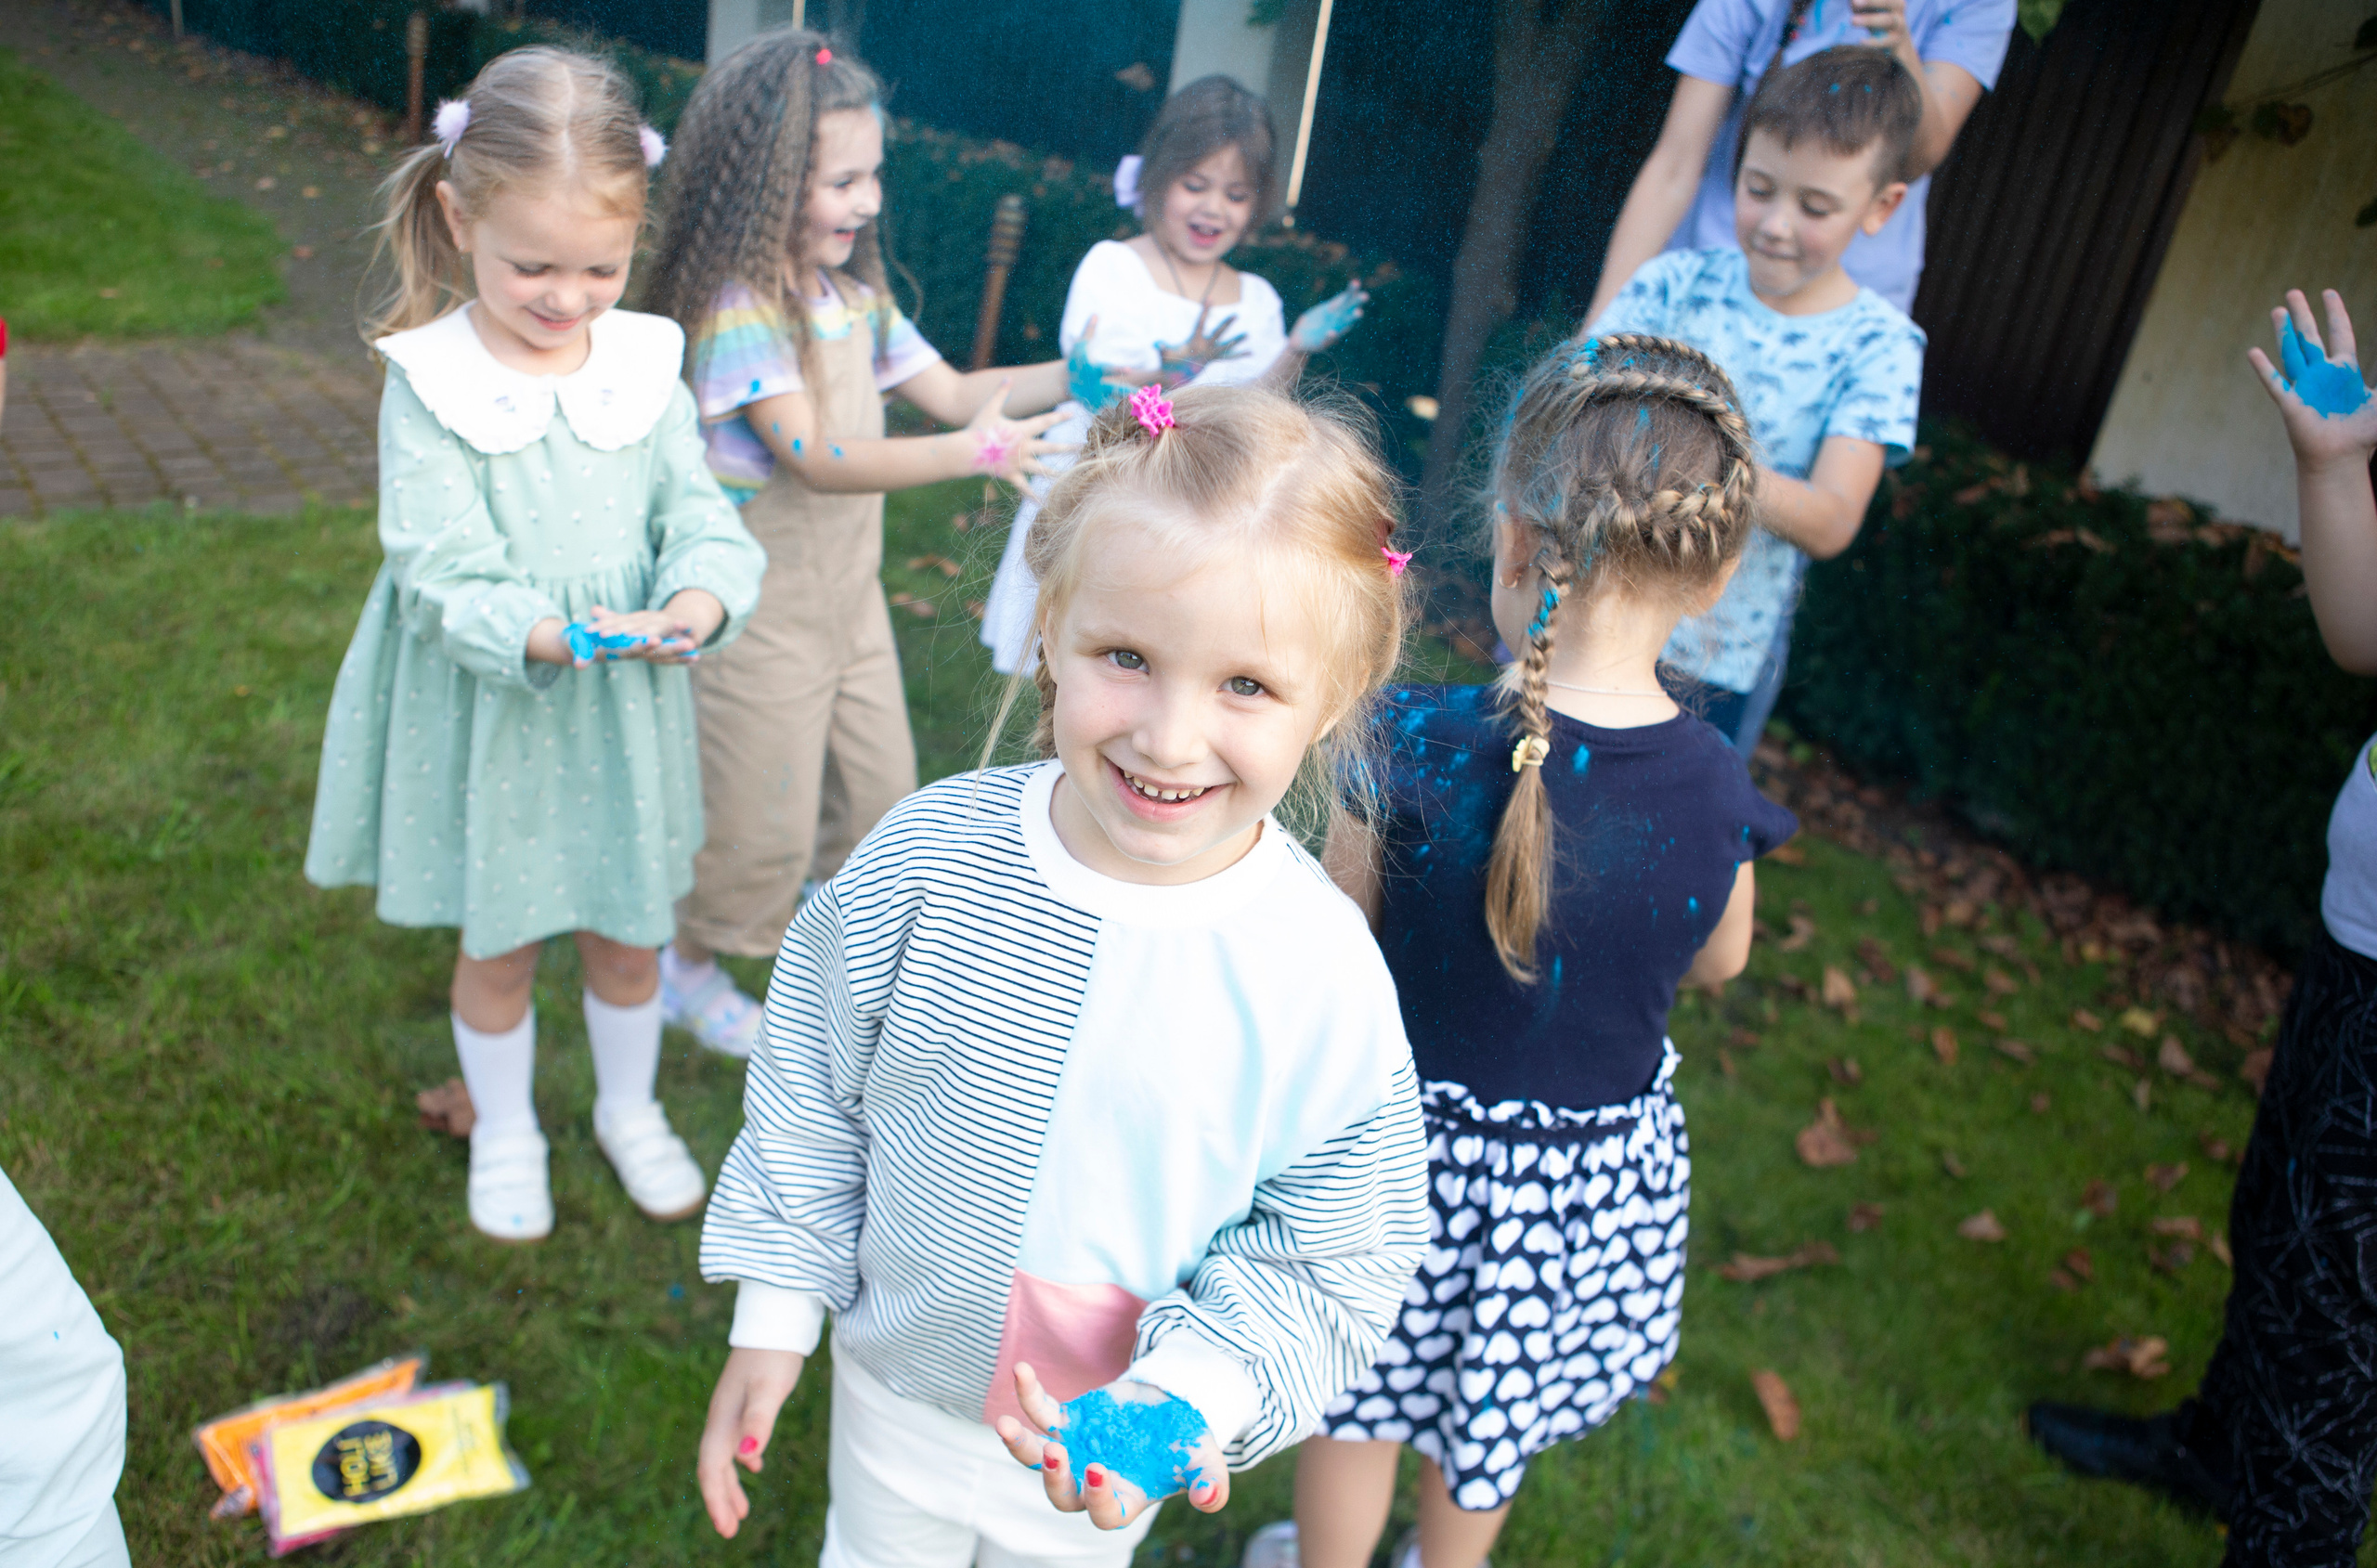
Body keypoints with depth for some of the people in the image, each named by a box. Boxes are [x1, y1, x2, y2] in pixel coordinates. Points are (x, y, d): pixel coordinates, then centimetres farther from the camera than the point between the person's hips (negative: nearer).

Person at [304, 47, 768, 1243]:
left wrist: (700, 596, -29)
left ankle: (630, 1109, 45)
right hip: (490, 720, -2)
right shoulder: (430, 387, -15)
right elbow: (442, 575, -19)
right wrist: (548, 636, -37)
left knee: (626, 930, 19)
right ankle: (504, 1134, 42)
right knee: (499, 945, 17)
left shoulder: (645, 368, -5)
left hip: (625, 712, 3)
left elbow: (699, 514, -6)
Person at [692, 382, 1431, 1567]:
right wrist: (773, 1317, -1)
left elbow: (1326, 1257, -15)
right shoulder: (930, 855, -22)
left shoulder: (1324, 978, -26)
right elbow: (810, 1095, -7)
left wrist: (1182, 1395, -29)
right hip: (898, 1380, 1)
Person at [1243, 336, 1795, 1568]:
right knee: (1489, 1431, 29)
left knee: (1355, 1393, 26)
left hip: (1408, 1140, -2)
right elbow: (1717, 962, 0)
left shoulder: (1424, 748, -29)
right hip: (1594, 1166, 3)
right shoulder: (1718, 796, -20)